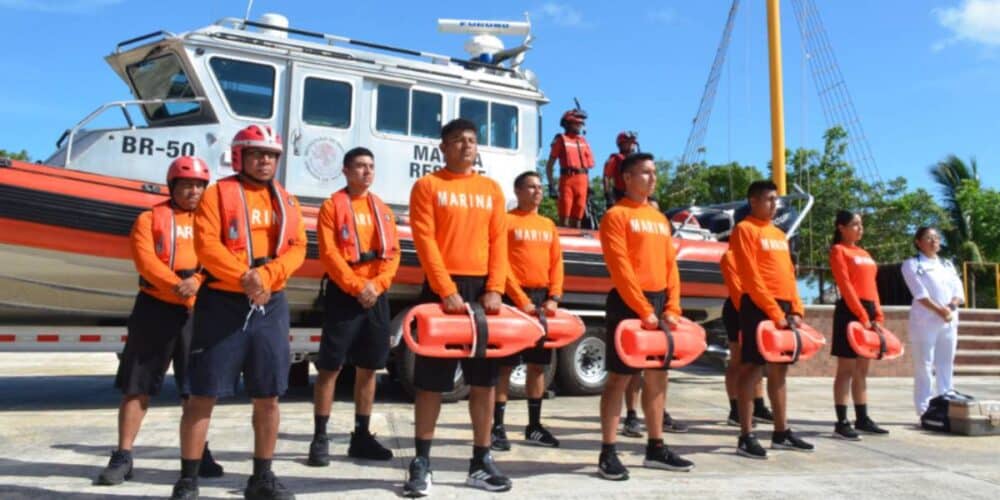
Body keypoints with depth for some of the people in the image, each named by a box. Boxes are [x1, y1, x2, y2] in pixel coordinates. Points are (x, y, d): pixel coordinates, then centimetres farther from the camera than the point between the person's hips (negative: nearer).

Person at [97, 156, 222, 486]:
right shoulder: (150, 218, 7)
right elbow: (145, 260, -8)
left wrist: (197, 281, -20)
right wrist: (176, 284, -24)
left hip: (198, 311, 2)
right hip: (155, 308, -1)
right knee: (137, 386, 2)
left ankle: (199, 453, 20)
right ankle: (123, 456, 11)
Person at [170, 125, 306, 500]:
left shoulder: (286, 201, 14)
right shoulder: (218, 194, 1)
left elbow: (297, 247, 3)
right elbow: (206, 245, -11)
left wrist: (266, 276, -14)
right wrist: (244, 277, -21)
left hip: (270, 306, 4)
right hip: (222, 303, -4)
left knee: (268, 396, 7)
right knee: (203, 395, 0)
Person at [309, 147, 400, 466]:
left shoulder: (383, 210, 15)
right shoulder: (332, 206, 0)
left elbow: (393, 254, 7)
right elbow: (329, 254, -9)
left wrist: (377, 285, -9)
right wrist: (357, 287, -17)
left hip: (377, 295, 5)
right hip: (343, 294, -5)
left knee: (368, 367, 9)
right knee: (330, 367, -3)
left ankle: (361, 436, 18)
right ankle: (320, 438, 5)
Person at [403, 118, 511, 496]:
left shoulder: (491, 189, 13)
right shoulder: (427, 186, 3)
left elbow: (499, 241, 7)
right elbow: (425, 241, -7)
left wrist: (495, 289, -7)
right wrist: (447, 290, -17)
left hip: (483, 289, 4)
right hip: (443, 289, -3)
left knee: (485, 378, 6)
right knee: (431, 379, 1)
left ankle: (481, 461, 17)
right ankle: (421, 463, 11)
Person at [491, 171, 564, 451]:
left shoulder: (548, 225, 17)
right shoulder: (506, 221, -2)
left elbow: (556, 263, 12)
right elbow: (501, 264, -9)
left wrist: (553, 298, -3)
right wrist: (521, 300, -16)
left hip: (543, 299, 6)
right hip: (515, 298, -6)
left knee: (538, 364, 10)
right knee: (506, 364, -4)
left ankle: (534, 426, 20)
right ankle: (498, 427, 2)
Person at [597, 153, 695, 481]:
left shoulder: (660, 219, 18)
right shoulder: (616, 215, -5)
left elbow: (671, 265, 13)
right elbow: (620, 268, -14)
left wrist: (671, 308, 0)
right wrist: (644, 309, -19)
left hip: (658, 303, 7)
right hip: (628, 304, -7)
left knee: (657, 377, 11)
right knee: (620, 376, -6)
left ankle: (656, 448, 21)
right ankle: (608, 453, -1)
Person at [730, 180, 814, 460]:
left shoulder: (779, 234, 19)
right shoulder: (745, 230, -6)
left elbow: (789, 275, 17)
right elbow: (751, 277, -14)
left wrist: (795, 309, 3)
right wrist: (774, 312, -19)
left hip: (784, 308, 8)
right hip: (759, 308, -8)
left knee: (779, 370, 12)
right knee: (752, 368, -7)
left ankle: (782, 433, 20)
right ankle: (746, 437, -4)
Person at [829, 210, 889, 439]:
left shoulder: (864, 253, 19)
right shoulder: (839, 250, -5)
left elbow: (871, 285, 15)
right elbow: (845, 285, -14)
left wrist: (878, 315, 3)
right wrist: (862, 316, -19)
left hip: (868, 311, 8)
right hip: (850, 312, -8)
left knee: (862, 371, 12)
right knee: (846, 370, -6)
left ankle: (862, 419, 18)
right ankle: (842, 422, -4)